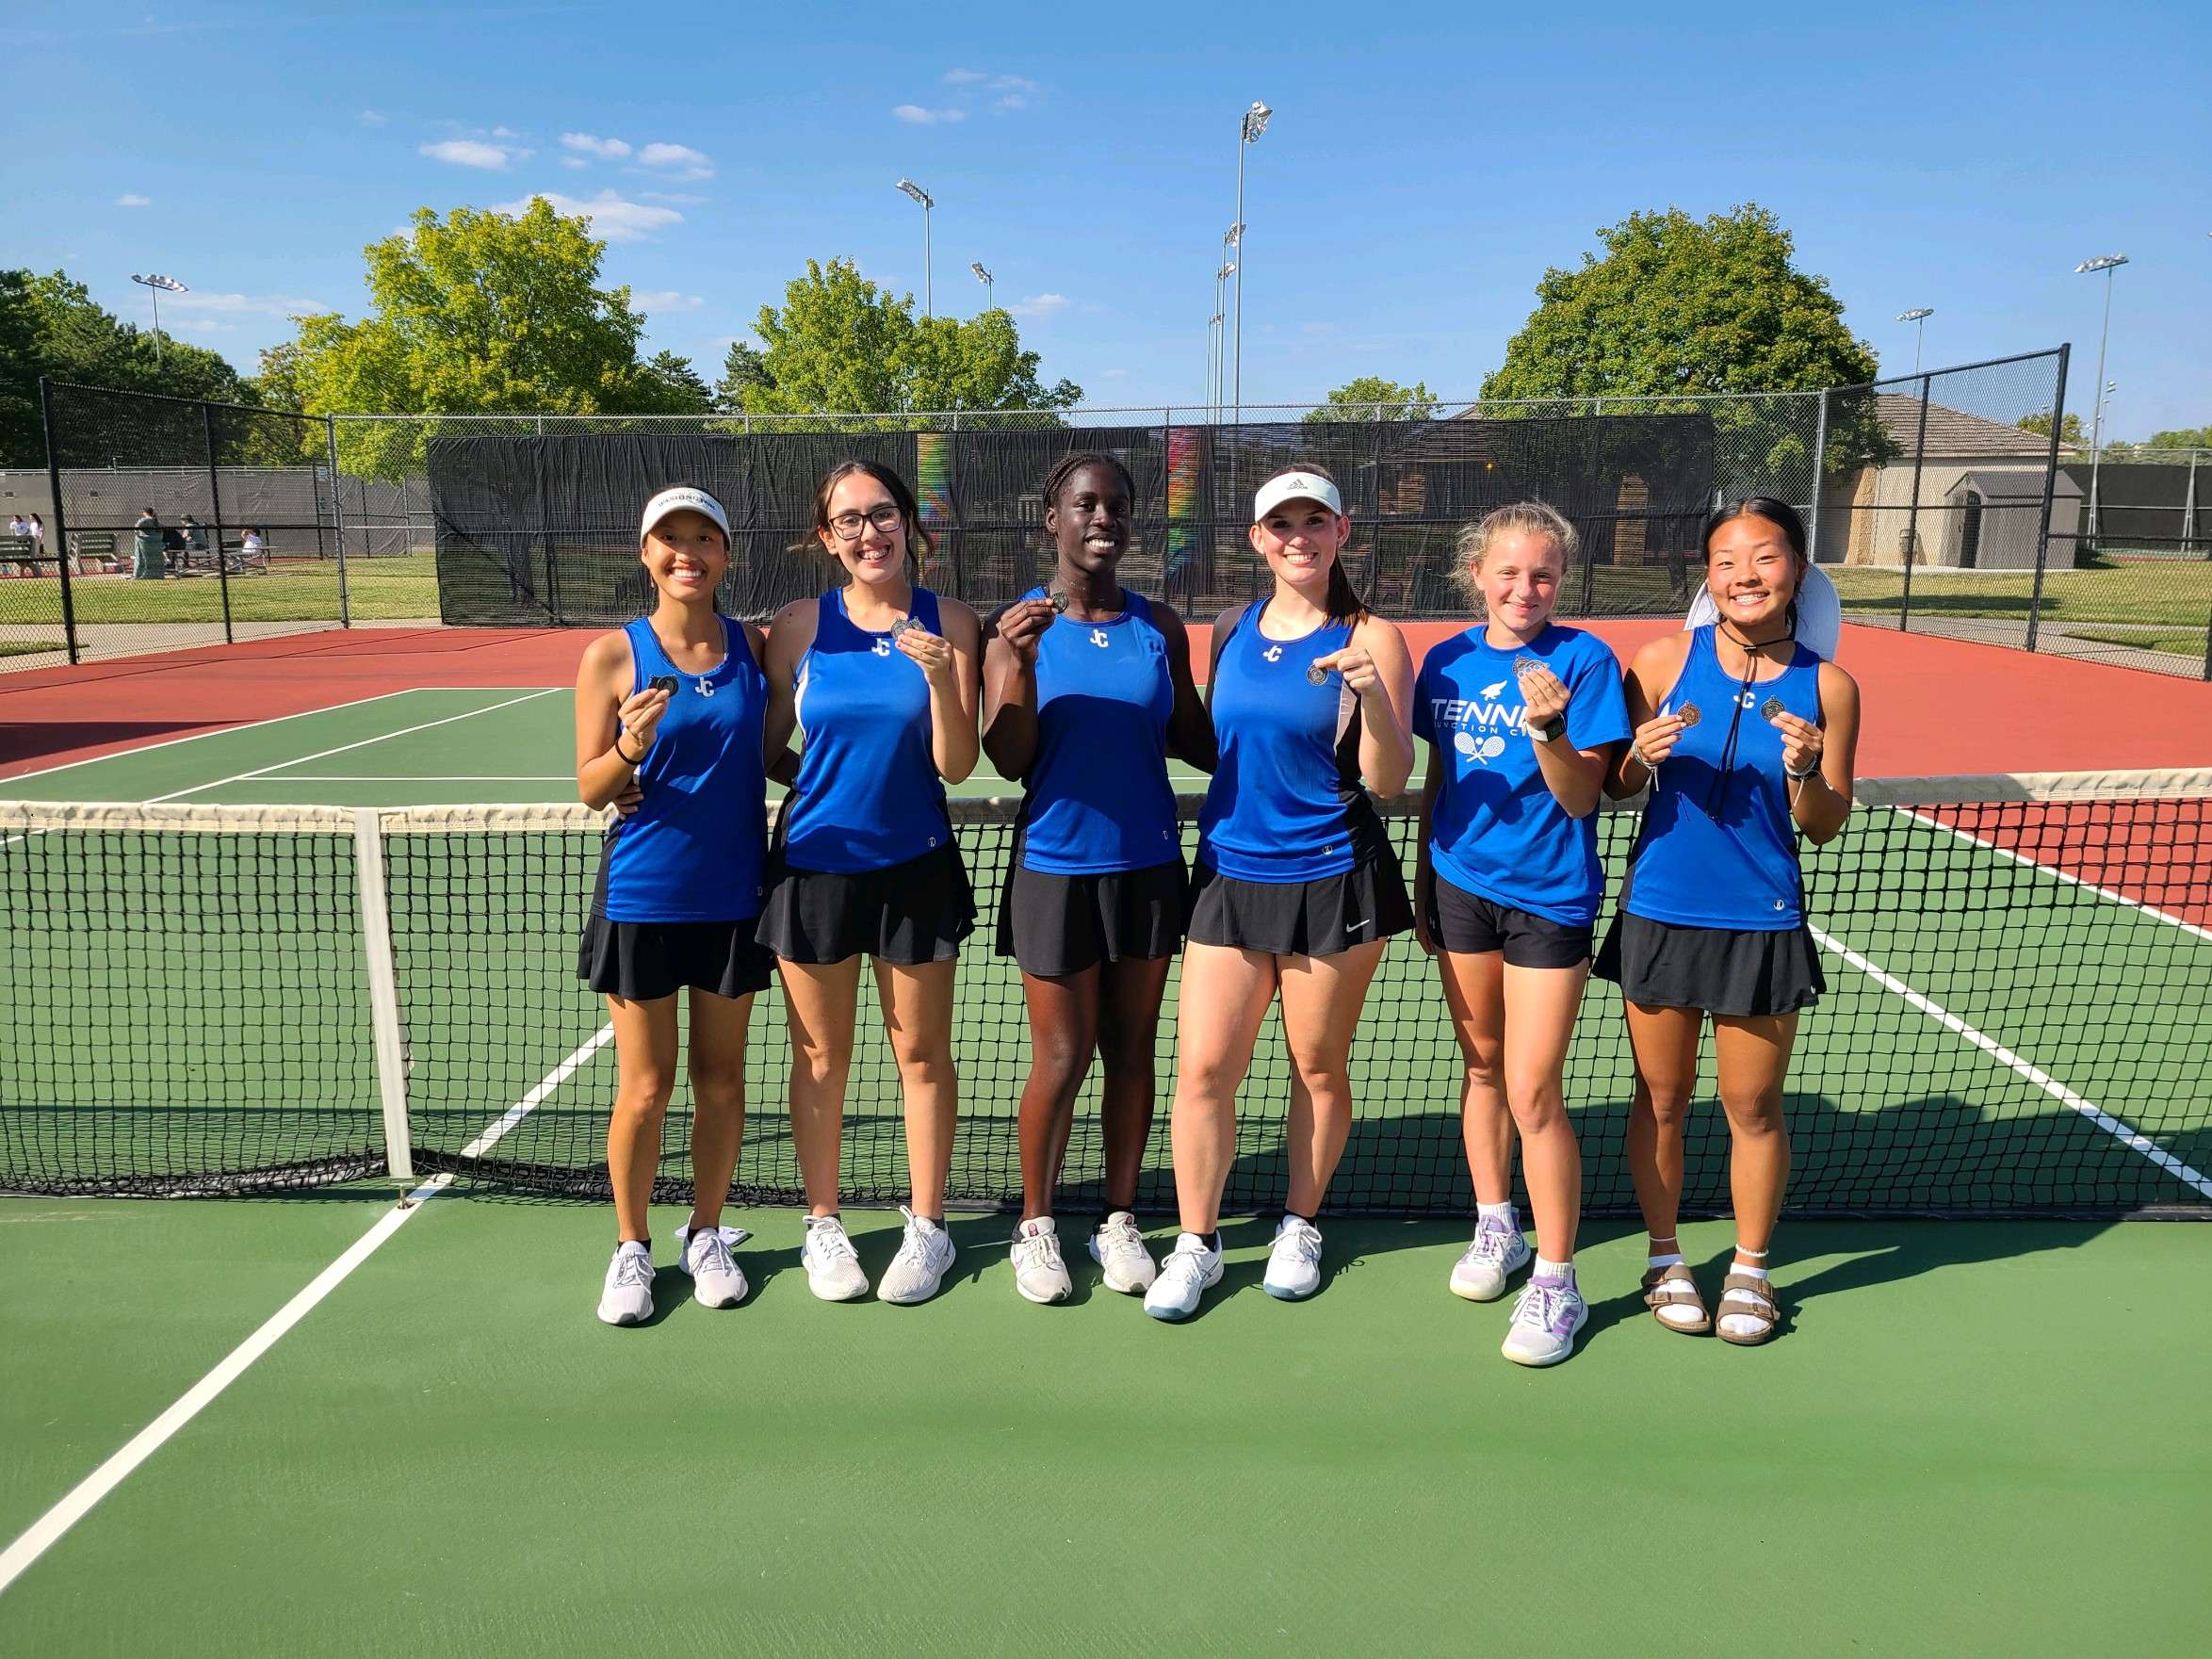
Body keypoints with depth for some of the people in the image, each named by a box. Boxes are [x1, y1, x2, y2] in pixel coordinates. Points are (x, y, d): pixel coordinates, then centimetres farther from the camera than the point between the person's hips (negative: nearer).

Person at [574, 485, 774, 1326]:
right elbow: (592, 789, -6)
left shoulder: (754, 645, 2)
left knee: (720, 1076, 11)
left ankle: (706, 1235, 30)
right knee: (645, 1085, 6)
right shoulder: (613, 655, -5)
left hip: (734, 895, 2)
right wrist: (631, 747, -24)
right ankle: (631, 1248, 25)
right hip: (643, 897, -2)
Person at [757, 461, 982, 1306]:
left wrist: (940, 677, -22)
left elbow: (956, 766, -9)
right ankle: (823, 1224, 30)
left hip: (915, 865, 0)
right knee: (820, 1054, 11)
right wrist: (822, 782, -10)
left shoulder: (949, 622, -4)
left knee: (921, 1053, 10)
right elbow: (765, 748, 6)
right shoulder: (798, 626, -3)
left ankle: (927, 1227, 27)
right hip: (813, 864, 1)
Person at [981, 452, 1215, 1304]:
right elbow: (1009, 761, -9)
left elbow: (1198, 743, 10)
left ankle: (1119, 1222, 25)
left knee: (1131, 1048, 10)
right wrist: (1019, 664, -23)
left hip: (1148, 866, 3)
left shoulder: (1160, 626, 5)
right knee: (1062, 1054, 3)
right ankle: (1036, 1225, 23)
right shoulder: (1017, 625, -3)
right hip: (1055, 867, -3)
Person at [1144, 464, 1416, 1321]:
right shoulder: (1232, 629, 8)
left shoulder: (1370, 638, -5)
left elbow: (1389, 780, -11)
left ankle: (1299, 1228, 30)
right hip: (1228, 873, 3)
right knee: (1204, 1067, 0)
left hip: (1332, 880, -3)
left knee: (1318, 1067, 9)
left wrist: (1372, 692, -25)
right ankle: (1195, 1243, 16)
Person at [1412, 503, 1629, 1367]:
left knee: (1533, 1091, -5)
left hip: (1548, 897, -4)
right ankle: (1496, 1228, 34)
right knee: (1482, 1067, 15)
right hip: (1461, 885, 5)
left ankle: (1556, 1282, 10)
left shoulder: (1583, 659, -9)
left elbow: (1582, 798, -13)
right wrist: (1422, 885, 16)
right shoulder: (1447, 663, 5)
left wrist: (1547, 728, -30)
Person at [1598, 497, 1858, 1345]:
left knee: (1754, 1108, 11)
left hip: (1763, 924, 0)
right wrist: (1642, 756, -18)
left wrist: (1804, 770, -18)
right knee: (1660, 1098, 12)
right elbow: (1614, 787, 3)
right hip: (1659, 915, 0)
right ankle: (1665, 1258, 31)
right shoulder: (1664, 661, -5)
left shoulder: (1827, 688, -3)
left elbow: (1825, 826, 1)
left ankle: (1750, 1268, 32)